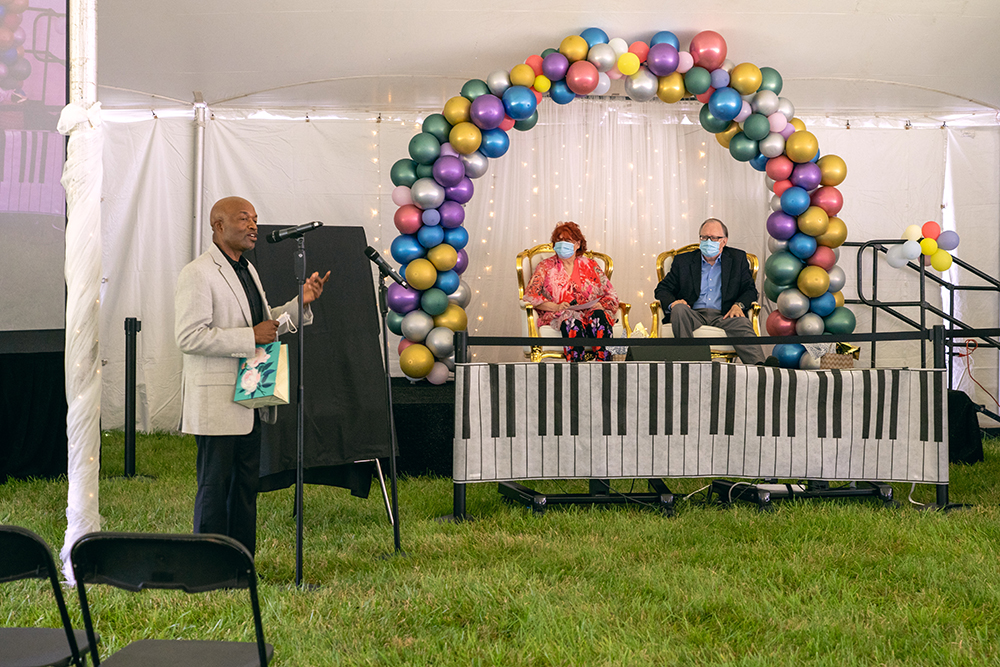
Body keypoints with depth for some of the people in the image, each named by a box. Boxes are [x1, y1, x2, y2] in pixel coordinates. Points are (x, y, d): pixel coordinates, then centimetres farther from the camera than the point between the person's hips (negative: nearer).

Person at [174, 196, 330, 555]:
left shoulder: (248, 270, 17)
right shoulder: (197, 274, -12)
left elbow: (266, 326, 25)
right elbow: (189, 337, -20)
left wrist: (301, 302, 8)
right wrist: (251, 336, -21)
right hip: (217, 401, -9)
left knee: (246, 486, 12)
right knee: (215, 486, -2)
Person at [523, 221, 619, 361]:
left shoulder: (591, 266, 19)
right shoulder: (546, 266, 15)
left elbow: (611, 296, 18)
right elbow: (530, 295, 3)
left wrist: (600, 305, -7)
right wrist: (556, 307, -12)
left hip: (590, 311, 2)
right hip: (557, 316, -2)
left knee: (598, 317, -33)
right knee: (572, 320, -37)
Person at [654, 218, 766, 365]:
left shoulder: (738, 258, 17)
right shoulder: (683, 260, 16)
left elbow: (750, 290, 15)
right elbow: (662, 289, 14)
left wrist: (739, 305, -9)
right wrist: (672, 303, -11)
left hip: (723, 316, 0)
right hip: (694, 314, 0)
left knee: (742, 323, -33)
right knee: (679, 309, -33)